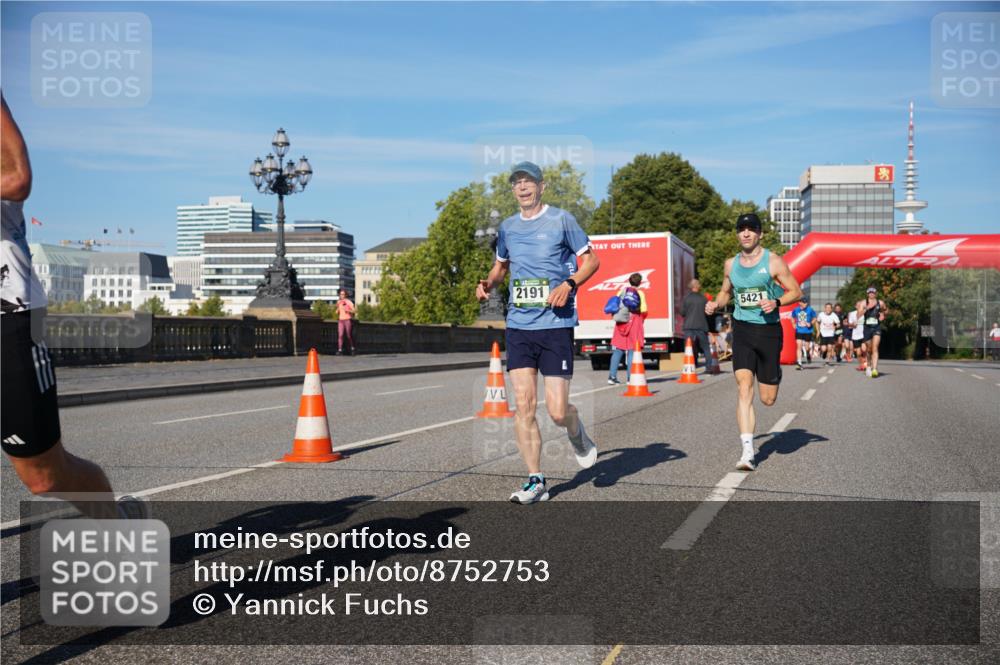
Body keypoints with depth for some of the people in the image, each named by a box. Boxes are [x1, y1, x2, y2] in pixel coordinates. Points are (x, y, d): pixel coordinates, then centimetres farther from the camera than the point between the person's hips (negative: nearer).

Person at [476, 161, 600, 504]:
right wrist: (488, 283, 6)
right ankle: (535, 481, 7)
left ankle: (577, 434, 31)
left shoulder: (561, 219, -1)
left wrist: (569, 284, -14)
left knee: (557, 411, -6)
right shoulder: (507, 226, 12)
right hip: (519, 325, 4)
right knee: (523, 405, -4)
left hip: (556, 324, -4)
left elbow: (591, 259, 3)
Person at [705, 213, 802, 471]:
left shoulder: (773, 262, -4)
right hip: (742, 330, 2)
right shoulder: (731, 264, 8)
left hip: (768, 330, -2)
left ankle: (773, 374, 45)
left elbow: (796, 292, -2)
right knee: (744, 389, -14)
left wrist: (776, 302, -21)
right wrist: (716, 304, 2)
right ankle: (747, 452, -15)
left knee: (768, 399, 6)